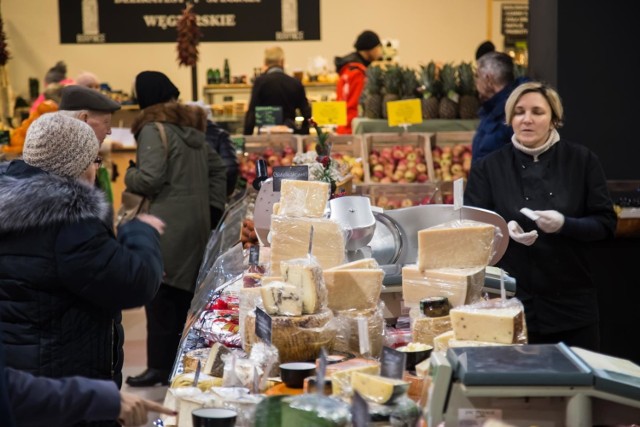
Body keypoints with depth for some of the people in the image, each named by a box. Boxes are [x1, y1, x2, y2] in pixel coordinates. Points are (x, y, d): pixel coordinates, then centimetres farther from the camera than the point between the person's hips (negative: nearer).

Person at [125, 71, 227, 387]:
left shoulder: (154, 129, -9)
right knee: (184, 293, 12)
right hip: (198, 224, 8)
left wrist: (129, 175, 3)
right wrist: (214, 209, 18)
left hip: (167, 227, -8)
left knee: (160, 295, -2)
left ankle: (160, 366, 0)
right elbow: (217, 170, 21)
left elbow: (150, 178, -17)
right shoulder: (192, 127, 17)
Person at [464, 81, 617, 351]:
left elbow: (606, 223, 1)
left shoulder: (582, 161, 3)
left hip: (571, 302, 1)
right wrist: (504, 229, -21)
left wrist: (564, 225, -18)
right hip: (510, 301, 0)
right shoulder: (488, 167, 3)